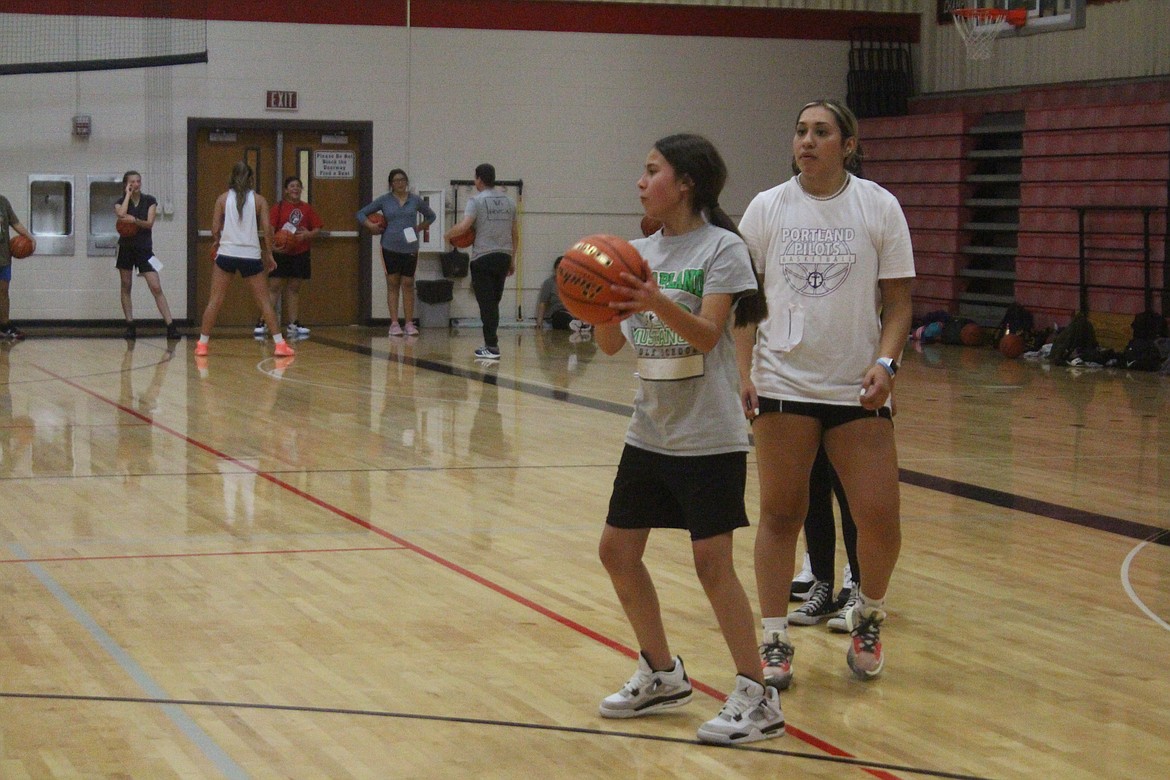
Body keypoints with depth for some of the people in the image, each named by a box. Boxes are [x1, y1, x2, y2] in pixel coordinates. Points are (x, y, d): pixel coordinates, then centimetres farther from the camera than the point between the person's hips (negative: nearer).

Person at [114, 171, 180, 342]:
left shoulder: (150, 201, 1)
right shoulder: (120, 202, 1)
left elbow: (149, 223, -9)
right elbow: (121, 214, -22)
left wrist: (135, 220, -26)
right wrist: (128, 195, -12)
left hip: (144, 249, -2)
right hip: (126, 248, 2)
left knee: (156, 287, -10)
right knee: (126, 287, 6)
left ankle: (171, 326, -13)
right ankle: (130, 326, 14)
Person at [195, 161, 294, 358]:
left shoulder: (223, 198, 3)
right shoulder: (259, 200, 2)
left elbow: (215, 229, 1)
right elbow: (267, 229, -2)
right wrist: (268, 254, 8)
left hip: (227, 253, 0)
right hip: (251, 256, 0)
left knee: (214, 301, 6)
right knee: (264, 301, 7)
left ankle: (202, 344, 5)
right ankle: (280, 344, 4)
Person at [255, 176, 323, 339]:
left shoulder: (307, 209, 7)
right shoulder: (279, 208, -2)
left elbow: (317, 229, 8)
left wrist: (307, 235, -13)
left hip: (300, 254, 3)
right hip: (281, 254, -3)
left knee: (294, 289, 9)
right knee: (274, 288, -5)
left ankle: (294, 325, 13)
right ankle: (262, 324, -4)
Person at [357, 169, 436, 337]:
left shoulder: (415, 200, 6)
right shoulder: (384, 200, 3)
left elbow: (430, 216, 20)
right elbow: (361, 213, 9)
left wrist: (419, 228, 6)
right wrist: (370, 225, -7)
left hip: (410, 248, 1)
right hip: (390, 248, -1)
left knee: (408, 285, 1)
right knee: (393, 284, 1)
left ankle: (409, 324, 5)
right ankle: (394, 324, 2)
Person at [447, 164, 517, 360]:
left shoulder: (476, 200, -7)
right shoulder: (508, 201, 13)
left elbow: (464, 226, -19)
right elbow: (515, 234, 16)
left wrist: (449, 234, 0)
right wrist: (512, 260, 23)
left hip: (483, 257, -6)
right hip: (504, 256, 6)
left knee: (486, 303, -3)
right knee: (494, 303, 15)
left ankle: (492, 347, -7)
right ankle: (491, 343, 18)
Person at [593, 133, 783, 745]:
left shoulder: (721, 248, -9)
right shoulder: (640, 252, 8)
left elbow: (706, 332, -20)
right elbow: (611, 344, 5)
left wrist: (657, 302, -36)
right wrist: (600, 306, -15)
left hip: (708, 436, -7)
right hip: (649, 431, 7)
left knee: (711, 560, -9)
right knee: (618, 550, 9)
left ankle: (756, 696, 2)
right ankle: (662, 675, 26)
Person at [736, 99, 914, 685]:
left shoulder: (878, 207, 2)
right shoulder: (767, 208, 4)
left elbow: (898, 300, 3)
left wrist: (885, 362, -12)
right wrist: (743, 372, -4)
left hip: (857, 389, 0)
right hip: (783, 385, 1)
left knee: (879, 518, -4)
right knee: (780, 514, 4)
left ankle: (867, 618, 23)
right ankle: (774, 640, 15)